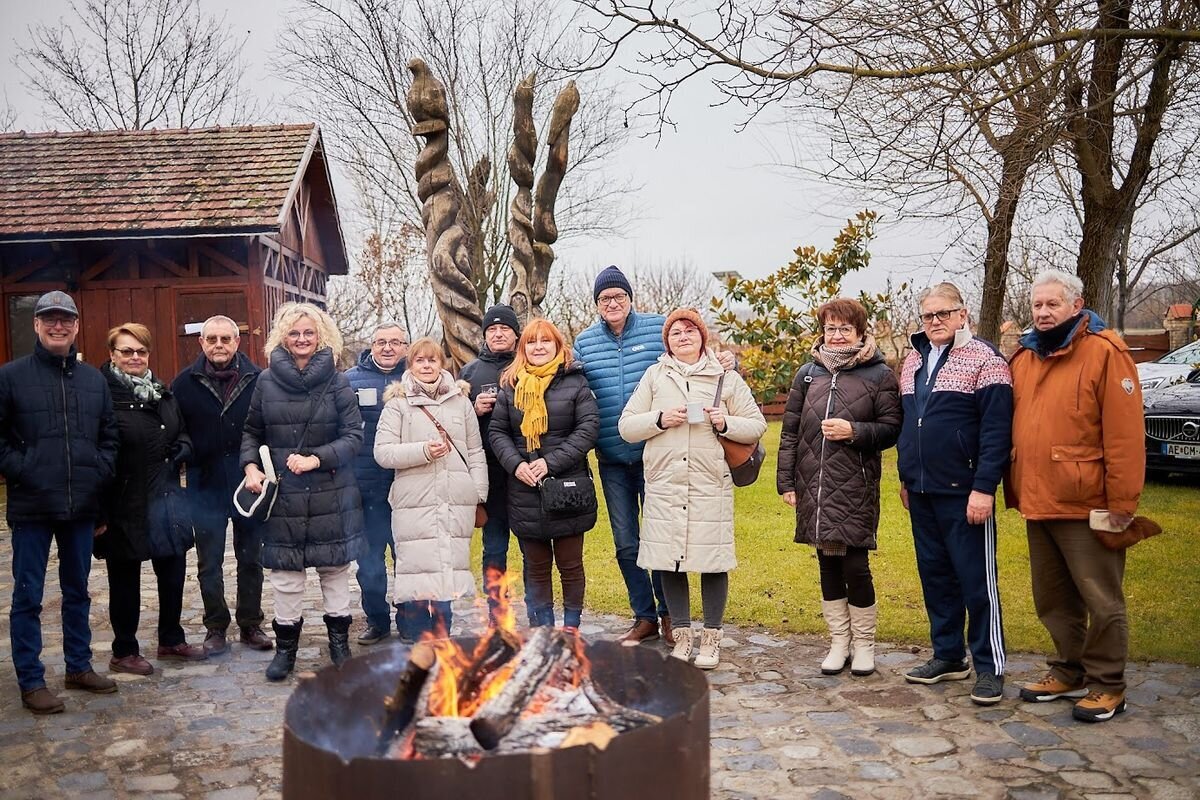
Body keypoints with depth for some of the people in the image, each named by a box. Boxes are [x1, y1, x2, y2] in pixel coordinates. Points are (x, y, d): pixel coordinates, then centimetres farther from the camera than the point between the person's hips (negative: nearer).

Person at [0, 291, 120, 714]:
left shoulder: (93, 378, 8)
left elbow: (109, 434, 14)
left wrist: (100, 471, 2)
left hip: (82, 505, 4)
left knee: (78, 591, 15)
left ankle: (79, 666, 28)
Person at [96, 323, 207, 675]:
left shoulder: (162, 393, 10)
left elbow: (182, 435, 22)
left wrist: (181, 449, -2)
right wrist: (98, 511, -19)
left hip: (165, 499, 7)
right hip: (124, 506, -6)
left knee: (173, 570, 14)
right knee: (125, 580, 8)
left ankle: (172, 640, 31)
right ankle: (124, 652, 24)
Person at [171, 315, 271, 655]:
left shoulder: (258, 380, -5)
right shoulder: (185, 383, -1)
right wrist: (185, 459, -5)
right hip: (206, 488, 1)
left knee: (251, 560, 11)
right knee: (209, 563, 9)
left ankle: (250, 625, 25)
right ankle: (216, 627, 23)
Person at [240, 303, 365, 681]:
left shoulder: (337, 382, -2)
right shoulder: (267, 381, 3)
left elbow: (353, 436, -5)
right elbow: (252, 432, 12)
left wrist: (316, 459, -16)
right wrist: (250, 466, -4)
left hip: (330, 491, -1)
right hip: (282, 492, 1)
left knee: (334, 567, 9)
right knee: (284, 572, 4)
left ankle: (339, 640, 24)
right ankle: (285, 646, 19)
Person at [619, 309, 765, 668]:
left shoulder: (726, 378, 10)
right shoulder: (654, 376, 11)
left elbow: (757, 425, 10)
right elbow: (626, 427, 8)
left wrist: (726, 423, -8)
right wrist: (660, 419, -9)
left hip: (711, 486, -1)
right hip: (664, 485, 1)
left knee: (713, 561, 2)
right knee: (669, 561, 4)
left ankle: (711, 638, 17)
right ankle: (682, 635, 20)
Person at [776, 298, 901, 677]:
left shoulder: (879, 375, 1)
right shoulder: (808, 373, 11)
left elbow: (892, 428, 1)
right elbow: (790, 430, 12)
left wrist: (854, 431, -16)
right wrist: (786, 480, 7)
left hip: (856, 488, -3)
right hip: (814, 488, 4)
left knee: (855, 566, -2)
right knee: (828, 565, 10)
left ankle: (863, 645, 18)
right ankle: (839, 643, 22)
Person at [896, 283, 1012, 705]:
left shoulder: (984, 359, -8)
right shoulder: (913, 361, 14)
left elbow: (996, 429, -14)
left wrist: (984, 487, -19)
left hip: (963, 492, -7)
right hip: (922, 492, 7)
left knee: (976, 579, -1)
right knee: (935, 574, 13)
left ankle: (989, 667, 8)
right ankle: (948, 655, 25)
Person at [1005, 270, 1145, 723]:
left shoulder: (1104, 353, -9)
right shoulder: (1023, 359, 11)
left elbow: (1125, 434, -13)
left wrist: (1122, 503, -15)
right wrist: (1015, 490, 11)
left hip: (1087, 506, -7)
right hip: (1038, 504, 7)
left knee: (1101, 600, 5)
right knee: (1054, 600, 17)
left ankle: (1106, 685, 18)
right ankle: (1069, 672, 32)